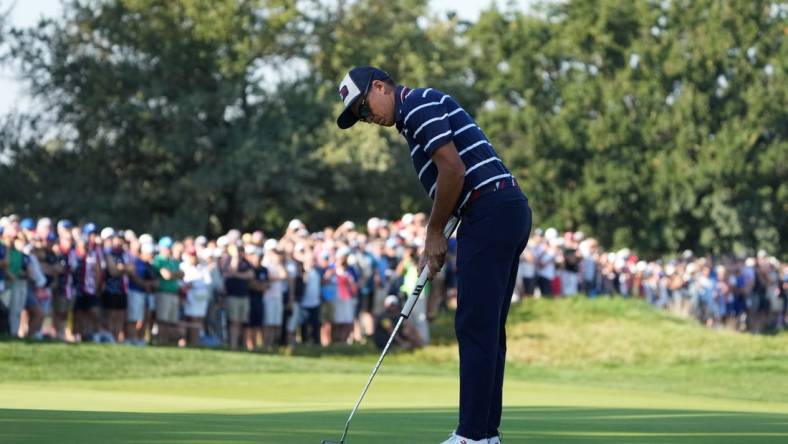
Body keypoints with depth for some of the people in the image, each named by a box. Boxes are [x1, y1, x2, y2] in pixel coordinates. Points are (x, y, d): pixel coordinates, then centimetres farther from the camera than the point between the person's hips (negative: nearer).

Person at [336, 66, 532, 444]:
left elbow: (453, 169, -17)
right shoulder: (415, 118, 25)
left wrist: (435, 232, -5)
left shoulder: (419, 104, -6)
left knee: (475, 327, -9)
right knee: (487, 329, 11)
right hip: (507, 213, 10)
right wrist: (433, 247, 20)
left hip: (489, 214, -10)